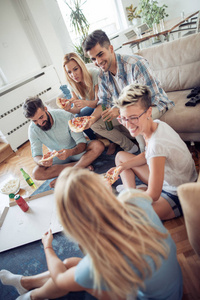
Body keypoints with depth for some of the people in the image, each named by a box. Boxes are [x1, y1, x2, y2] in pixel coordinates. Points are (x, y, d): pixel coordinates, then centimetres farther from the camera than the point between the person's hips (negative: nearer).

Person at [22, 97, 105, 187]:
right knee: (36, 173, -25)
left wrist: (70, 152, -45)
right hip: (57, 157, 2)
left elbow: (82, 143, -23)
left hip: (75, 151, -2)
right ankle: (82, 166, -22)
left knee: (98, 146, -31)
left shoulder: (65, 116, -24)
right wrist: (42, 161, -40)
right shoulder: (33, 129, -15)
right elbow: (36, 155, -14)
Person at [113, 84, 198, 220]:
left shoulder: (157, 143, -36)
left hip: (179, 197, -9)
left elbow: (153, 195, -30)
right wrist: (122, 167, -3)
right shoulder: (156, 124, -11)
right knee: (121, 156, 11)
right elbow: (147, 155, 9)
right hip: (165, 179, 9)